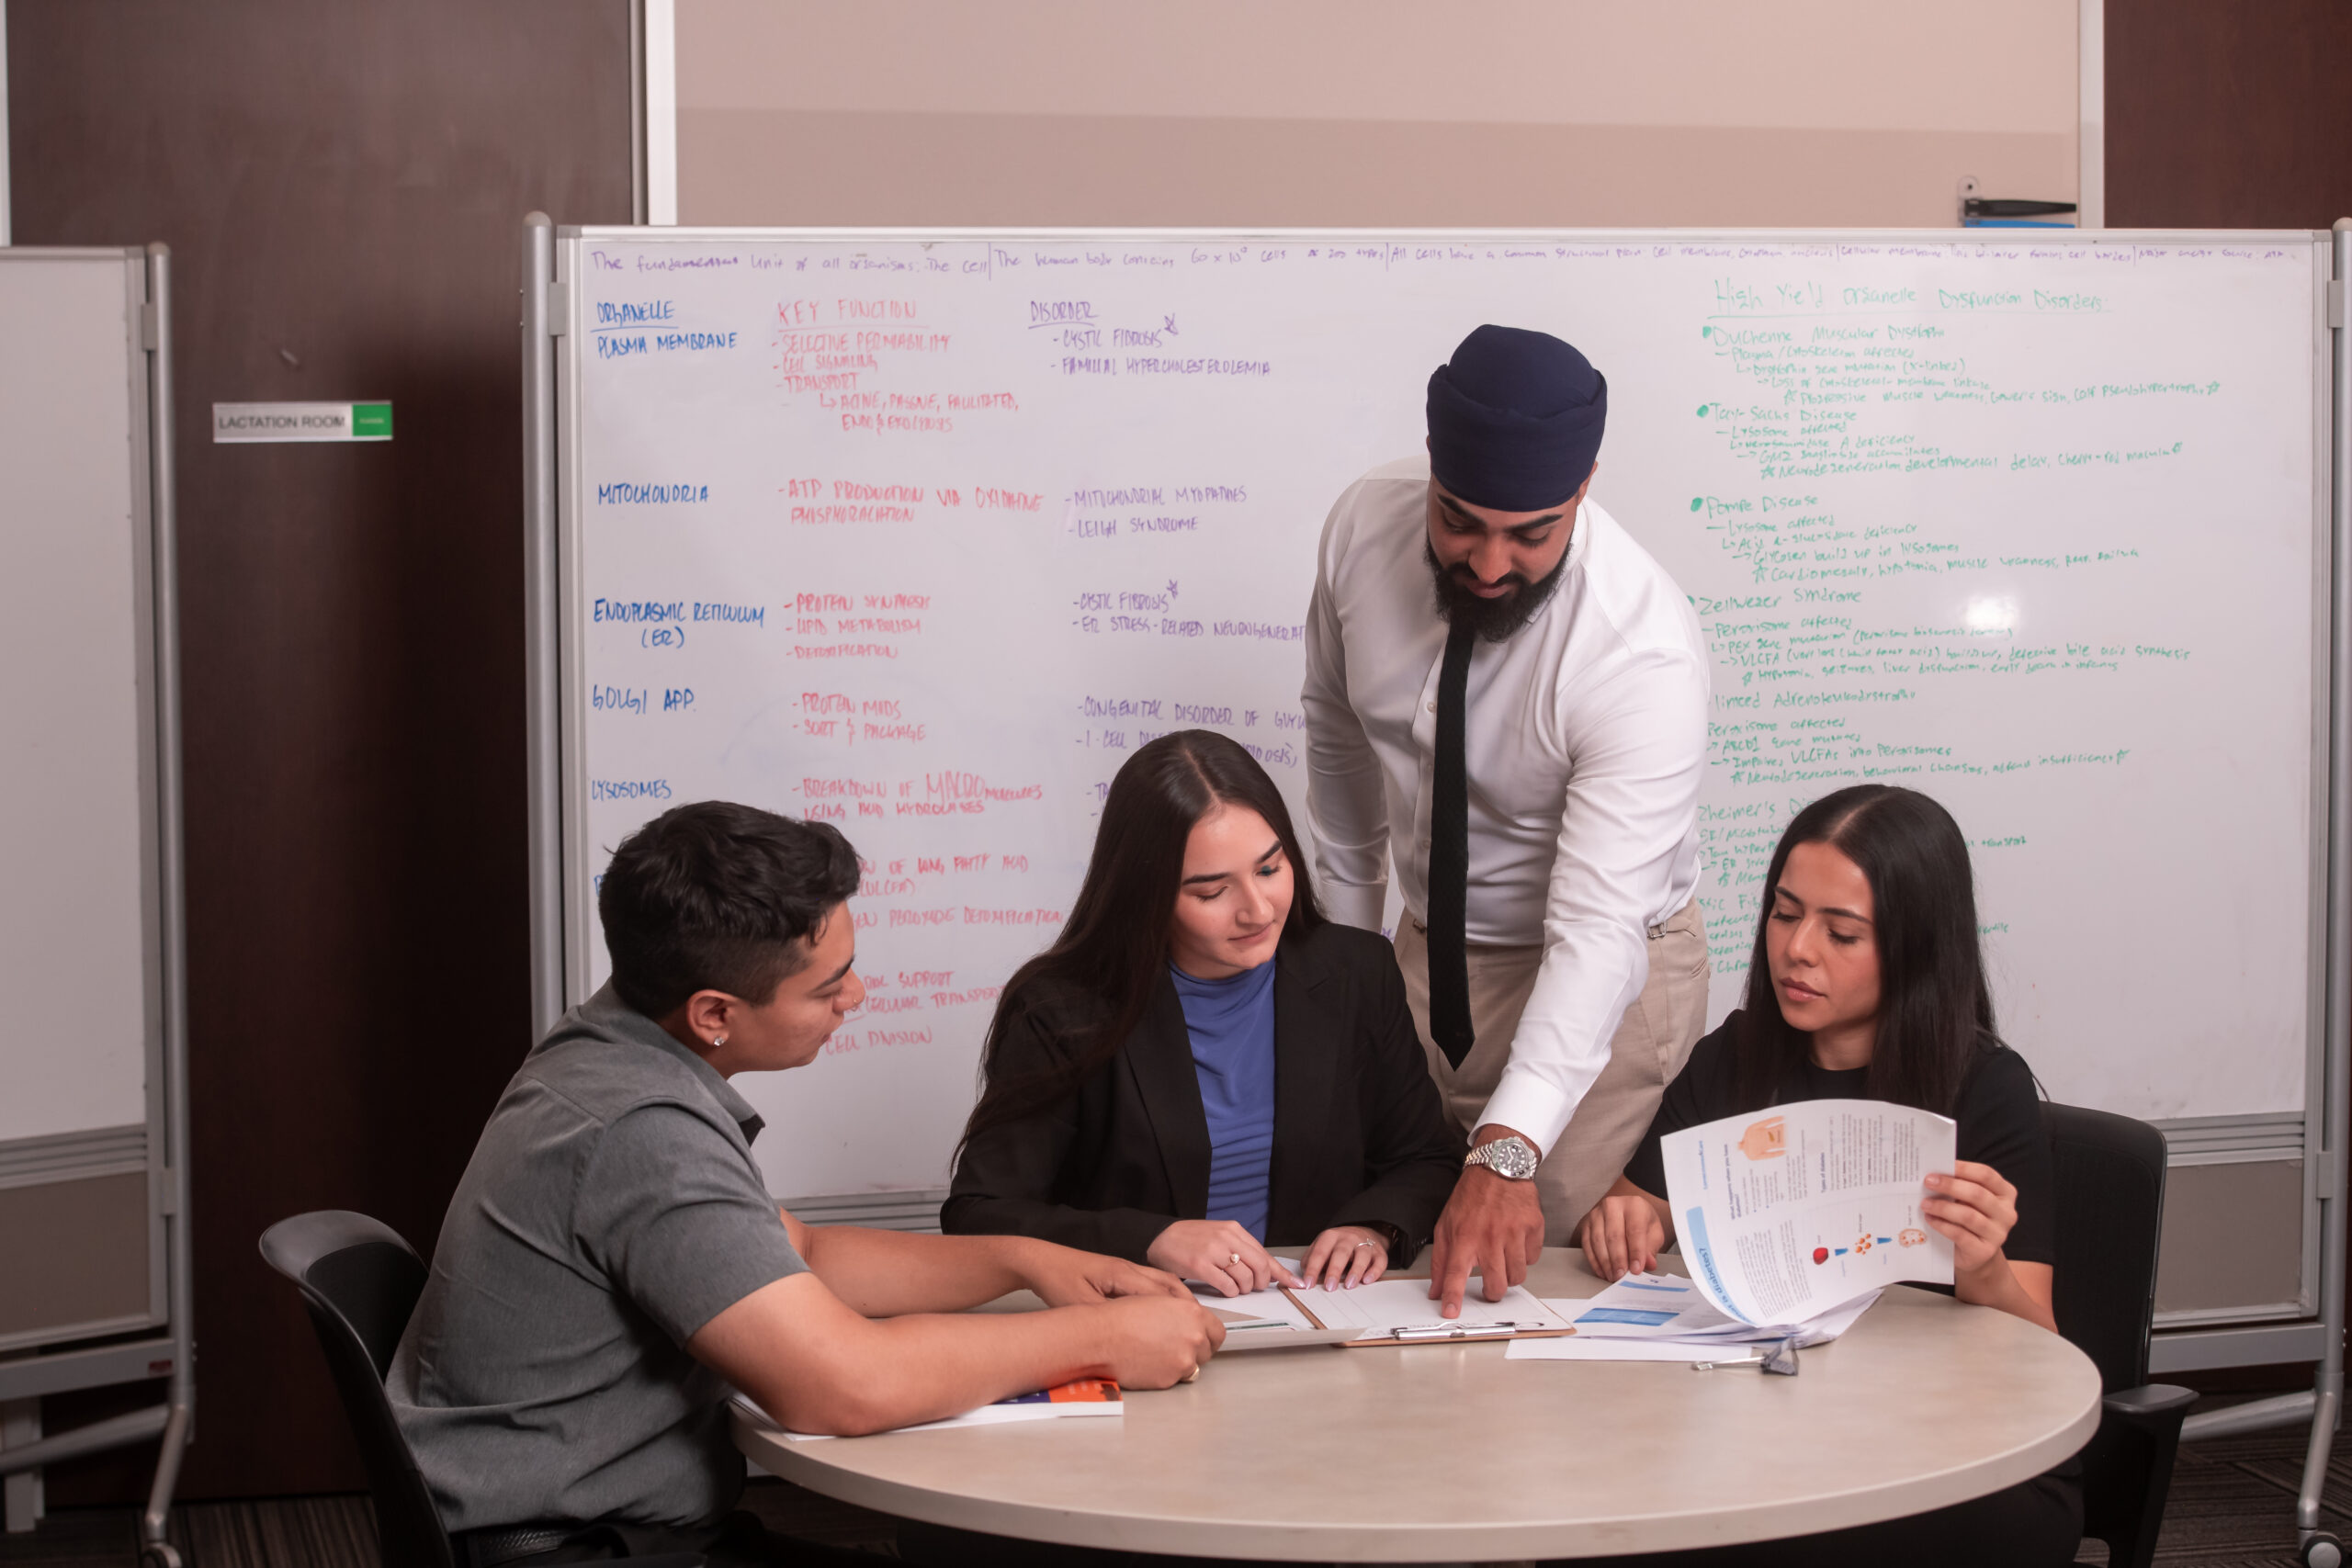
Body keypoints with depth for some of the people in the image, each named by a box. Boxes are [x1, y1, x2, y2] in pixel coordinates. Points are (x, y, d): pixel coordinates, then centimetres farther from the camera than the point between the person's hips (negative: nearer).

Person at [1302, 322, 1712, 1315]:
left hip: (1595, 974, -5)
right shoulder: (1363, 527, -14)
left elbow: (1598, 927, -36)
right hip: (1431, 952, 5)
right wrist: (1345, 931, 15)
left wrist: (1507, 1153, -46)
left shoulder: (1646, 652, -31)